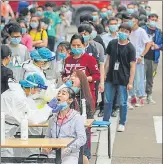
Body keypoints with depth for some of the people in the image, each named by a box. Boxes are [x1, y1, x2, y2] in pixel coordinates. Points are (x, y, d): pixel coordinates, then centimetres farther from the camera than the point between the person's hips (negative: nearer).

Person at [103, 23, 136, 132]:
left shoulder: (130, 48, -7)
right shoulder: (112, 43, 4)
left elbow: (132, 66, -7)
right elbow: (108, 59, 11)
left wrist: (130, 82, -11)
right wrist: (105, 75, 9)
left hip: (123, 79, -4)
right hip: (110, 78, 4)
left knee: (123, 102, 5)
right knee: (107, 101, 11)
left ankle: (122, 123, 19)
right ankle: (105, 122, 22)